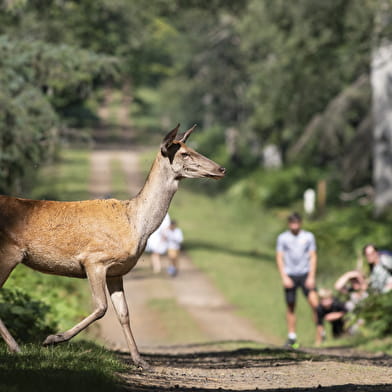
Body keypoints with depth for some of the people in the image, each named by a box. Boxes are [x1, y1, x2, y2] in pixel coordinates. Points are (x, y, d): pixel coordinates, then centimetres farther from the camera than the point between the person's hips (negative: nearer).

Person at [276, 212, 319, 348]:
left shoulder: (308, 237, 7)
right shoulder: (282, 238, 6)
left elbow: (313, 257, 6)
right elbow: (279, 258, 5)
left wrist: (311, 277, -4)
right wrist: (284, 277, -6)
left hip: (305, 274, -1)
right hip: (290, 275, 1)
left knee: (314, 303, -16)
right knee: (290, 306, 3)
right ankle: (292, 336, 11)